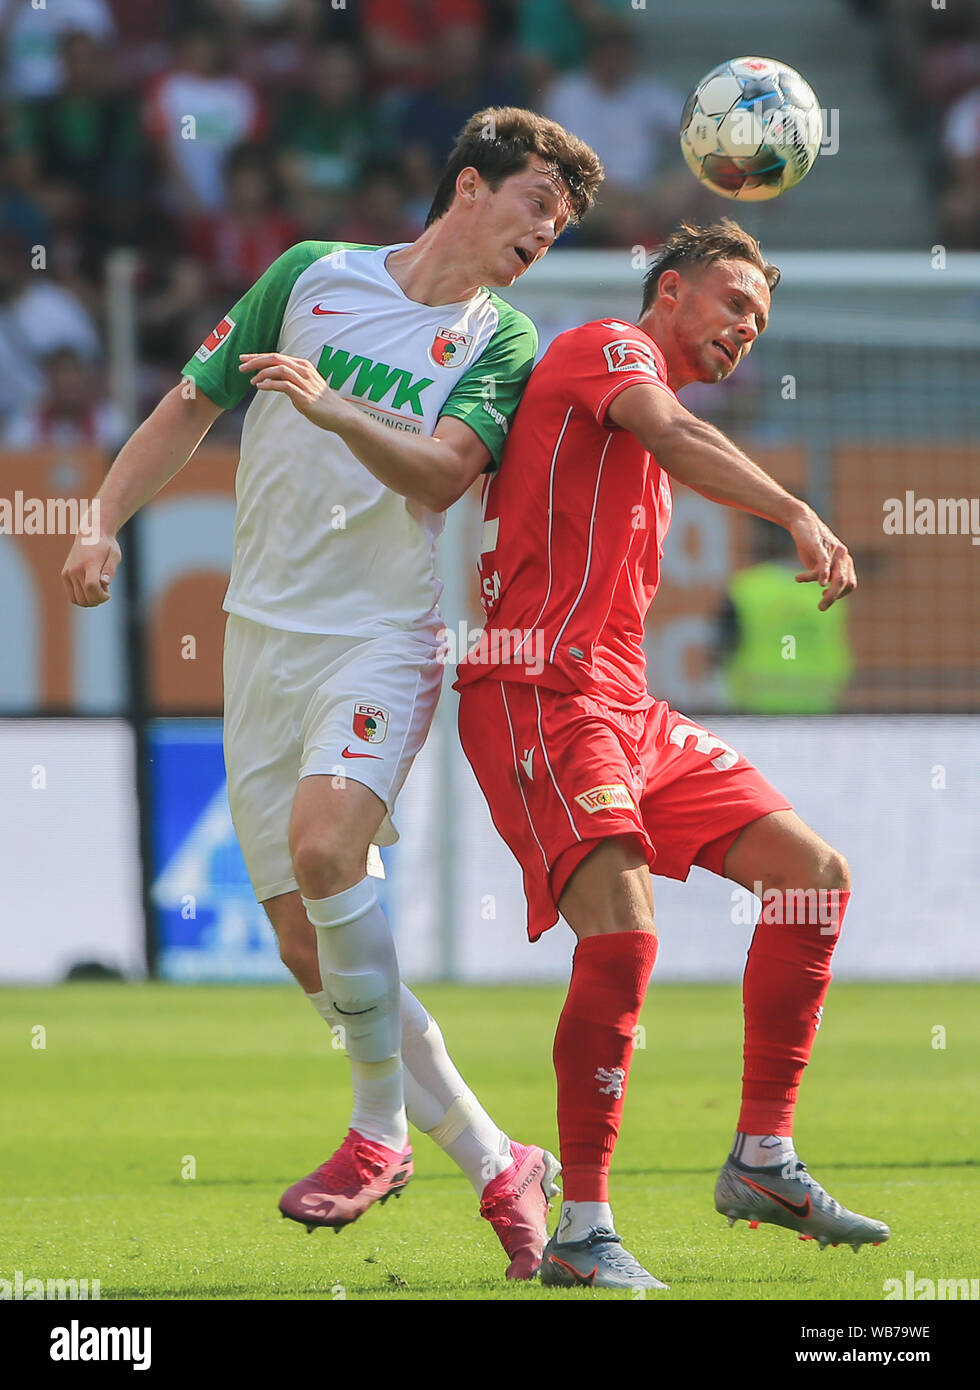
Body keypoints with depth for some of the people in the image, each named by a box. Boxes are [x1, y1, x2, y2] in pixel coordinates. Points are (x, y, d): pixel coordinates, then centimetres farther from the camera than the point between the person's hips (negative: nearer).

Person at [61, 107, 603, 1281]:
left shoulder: (504, 344, 2)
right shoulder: (313, 275, 7)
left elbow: (438, 474, -15)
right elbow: (192, 403, 14)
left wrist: (330, 405, -31)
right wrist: (105, 522, 3)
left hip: (382, 636, -3)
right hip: (262, 640, 3)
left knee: (325, 843, -30)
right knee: (307, 942, -2)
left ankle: (380, 1129, -14)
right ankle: (493, 1165, 9)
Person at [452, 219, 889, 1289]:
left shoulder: (636, 455, 27)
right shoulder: (609, 349, -2)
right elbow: (676, 437, -23)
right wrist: (797, 514, -35)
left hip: (626, 708, 10)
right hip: (539, 693, -10)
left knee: (816, 875, 6)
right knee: (623, 935, -24)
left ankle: (762, 1160, 10)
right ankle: (582, 1232, -18)